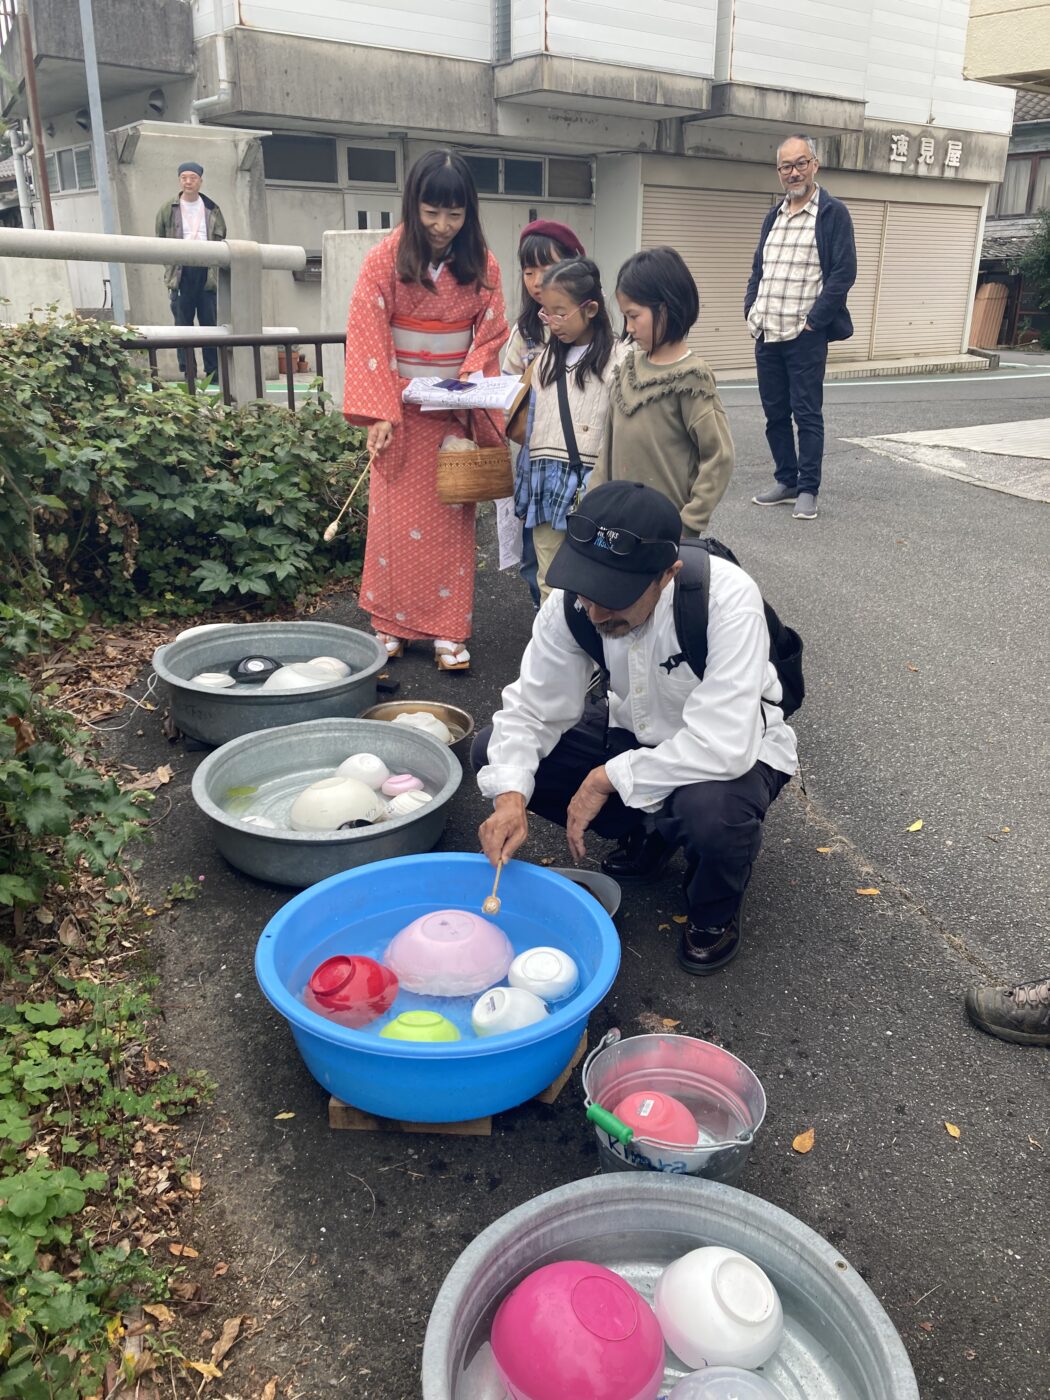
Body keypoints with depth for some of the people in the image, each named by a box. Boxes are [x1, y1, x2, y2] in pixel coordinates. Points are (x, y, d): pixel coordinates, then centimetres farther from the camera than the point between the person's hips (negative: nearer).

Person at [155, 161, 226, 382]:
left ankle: (213, 371, 3)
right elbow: (160, 240, 13)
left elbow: (220, 240, 13)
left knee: (211, 324, -2)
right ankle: (187, 373, 2)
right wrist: (170, 263, 2)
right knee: (183, 325, -1)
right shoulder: (168, 209, 9)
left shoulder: (212, 210, 12)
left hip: (207, 271, 0)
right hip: (181, 272, 0)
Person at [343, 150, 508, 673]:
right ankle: (389, 624, 16)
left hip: (456, 411, 2)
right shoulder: (384, 260, -6)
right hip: (401, 410, -1)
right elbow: (367, 338, -8)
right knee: (396, 516, 4)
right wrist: (379, 413, -15)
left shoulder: (482, 264, 1)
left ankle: (448, 630, 10)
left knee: (452, 519, 4)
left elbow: (491, 335, 2)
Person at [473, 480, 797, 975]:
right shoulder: (573, 599, -20)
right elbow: (529, 709, -13)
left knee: (711, 808, -40)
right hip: (635, 733, 5)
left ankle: (714, 915, -1)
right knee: (492, 752, -9)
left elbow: (724, 747, -39)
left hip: (732, 749, -5)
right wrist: (510, 798, -31)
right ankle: (647, 835, 12)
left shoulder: (727, 599, -35)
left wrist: (608, 779, -31)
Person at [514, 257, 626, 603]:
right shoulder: (546, 359, 13)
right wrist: (524, 489, 13)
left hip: (592, 486, -6)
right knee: (549, 584, 11)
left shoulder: (617, 360, -7)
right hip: (546, 486, 6)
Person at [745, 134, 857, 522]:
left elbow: (844, 272, -9)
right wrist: (751, 310, 6)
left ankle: (807, 489, 4)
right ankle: (786, 481, 21)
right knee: (774, 412, 10)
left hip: (805, 336, -6)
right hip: (766, 334, 6)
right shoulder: (773, 216, 17)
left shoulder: (833, 213, -3)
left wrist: (814, 321, -14)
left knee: (807, 414, -3)